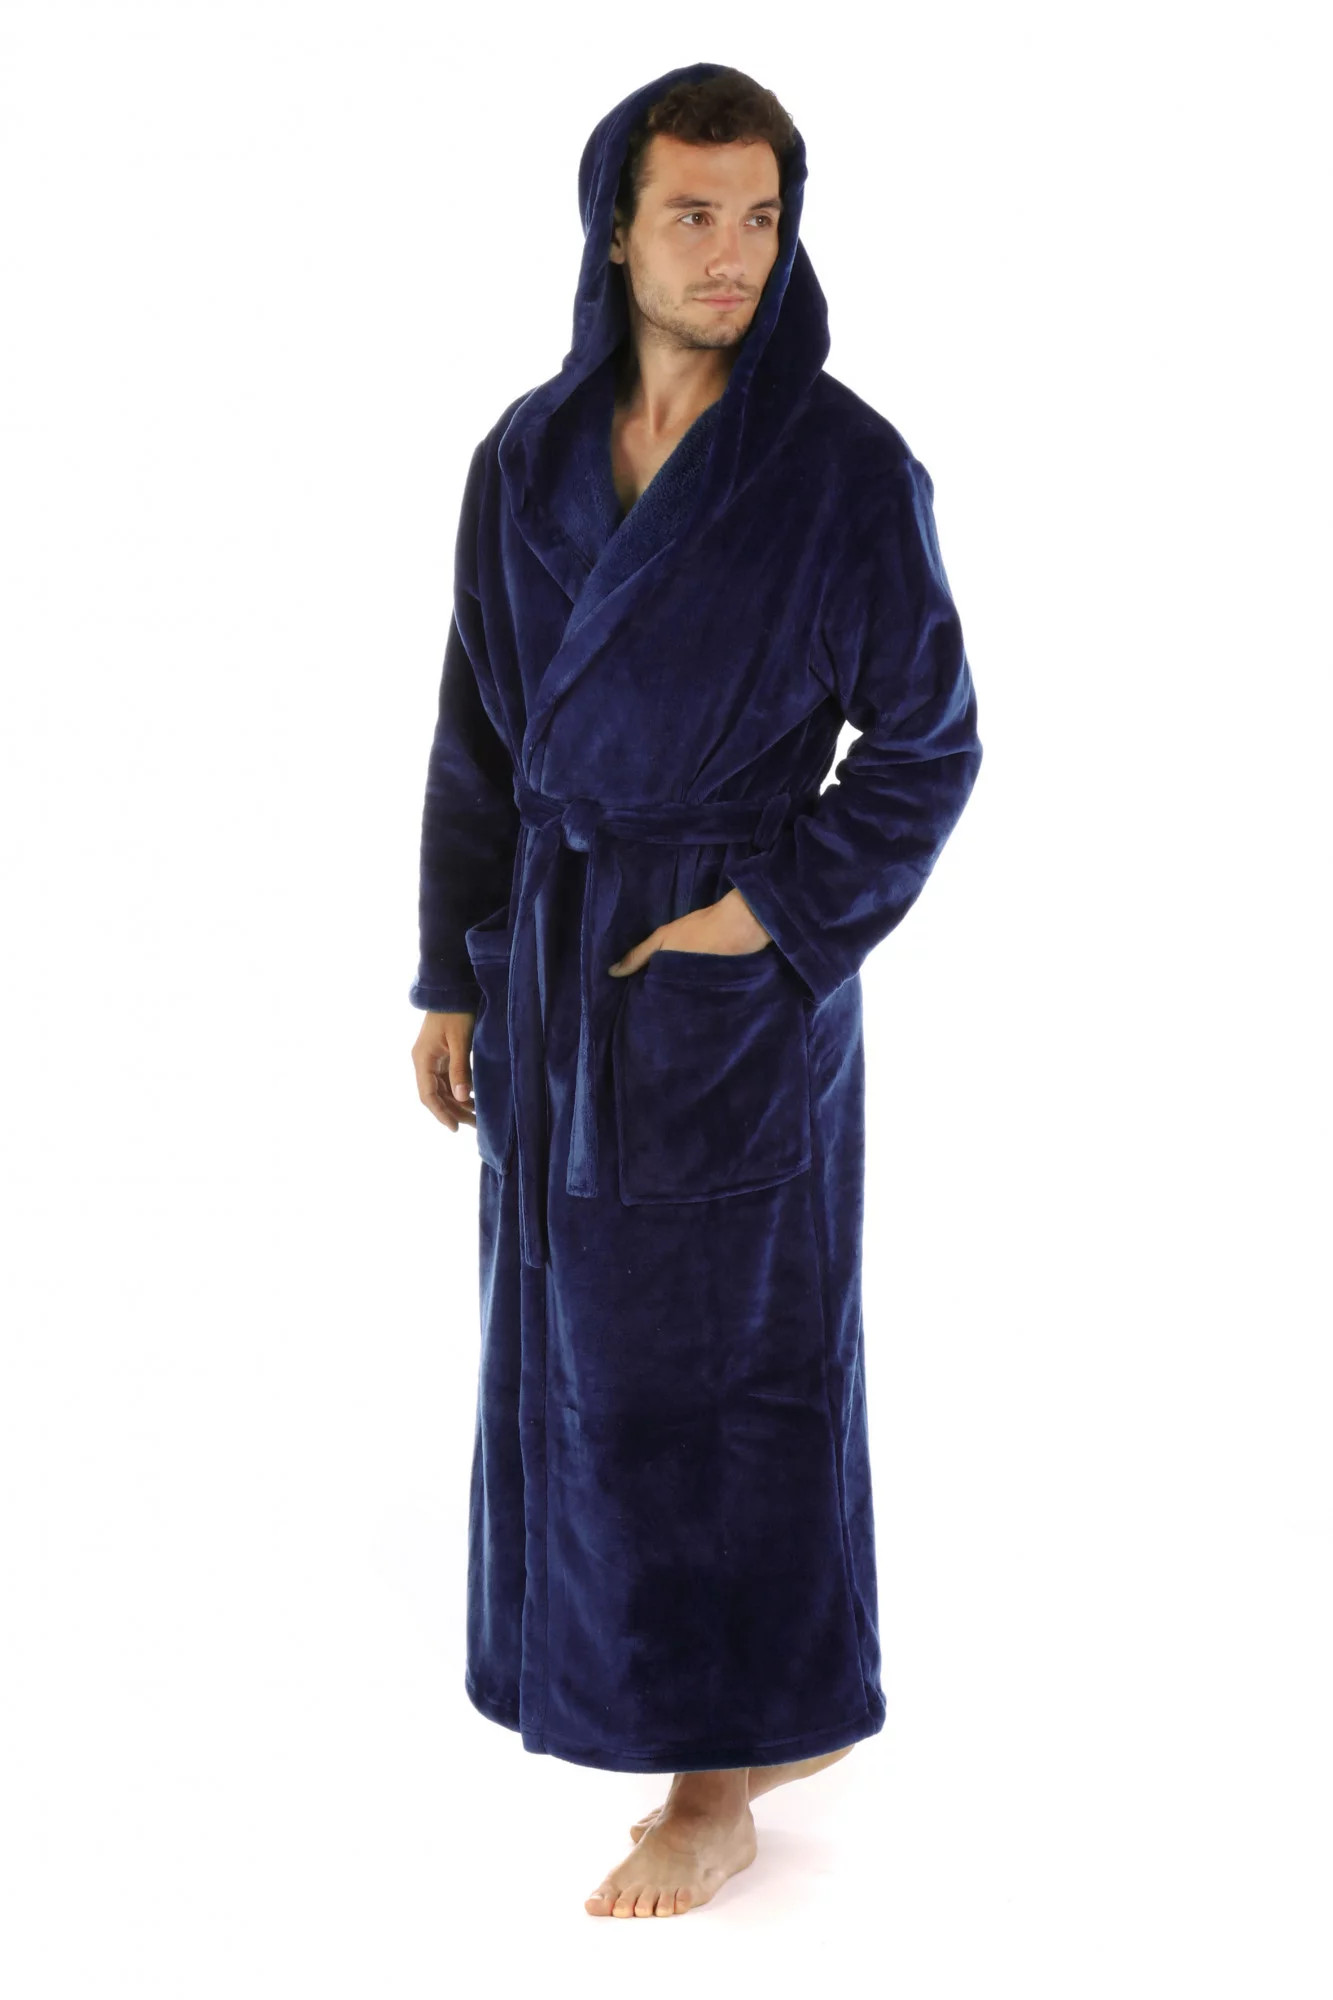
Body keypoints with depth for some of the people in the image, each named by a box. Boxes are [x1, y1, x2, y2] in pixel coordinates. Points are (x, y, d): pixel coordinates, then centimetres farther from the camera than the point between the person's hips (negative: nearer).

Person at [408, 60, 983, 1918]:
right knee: (582, 1333, 13)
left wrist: (771, 914, -15)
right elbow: (479, 731, 7)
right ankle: (779, 1695, 32)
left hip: (734, 958, -6)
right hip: (554, 951, 6)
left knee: (716, 1357, 1)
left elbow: (927, 740, -6)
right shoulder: (530, 455, 3)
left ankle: (724, 1778, 16)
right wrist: (451, 978, 7)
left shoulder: (848, 462, -11)